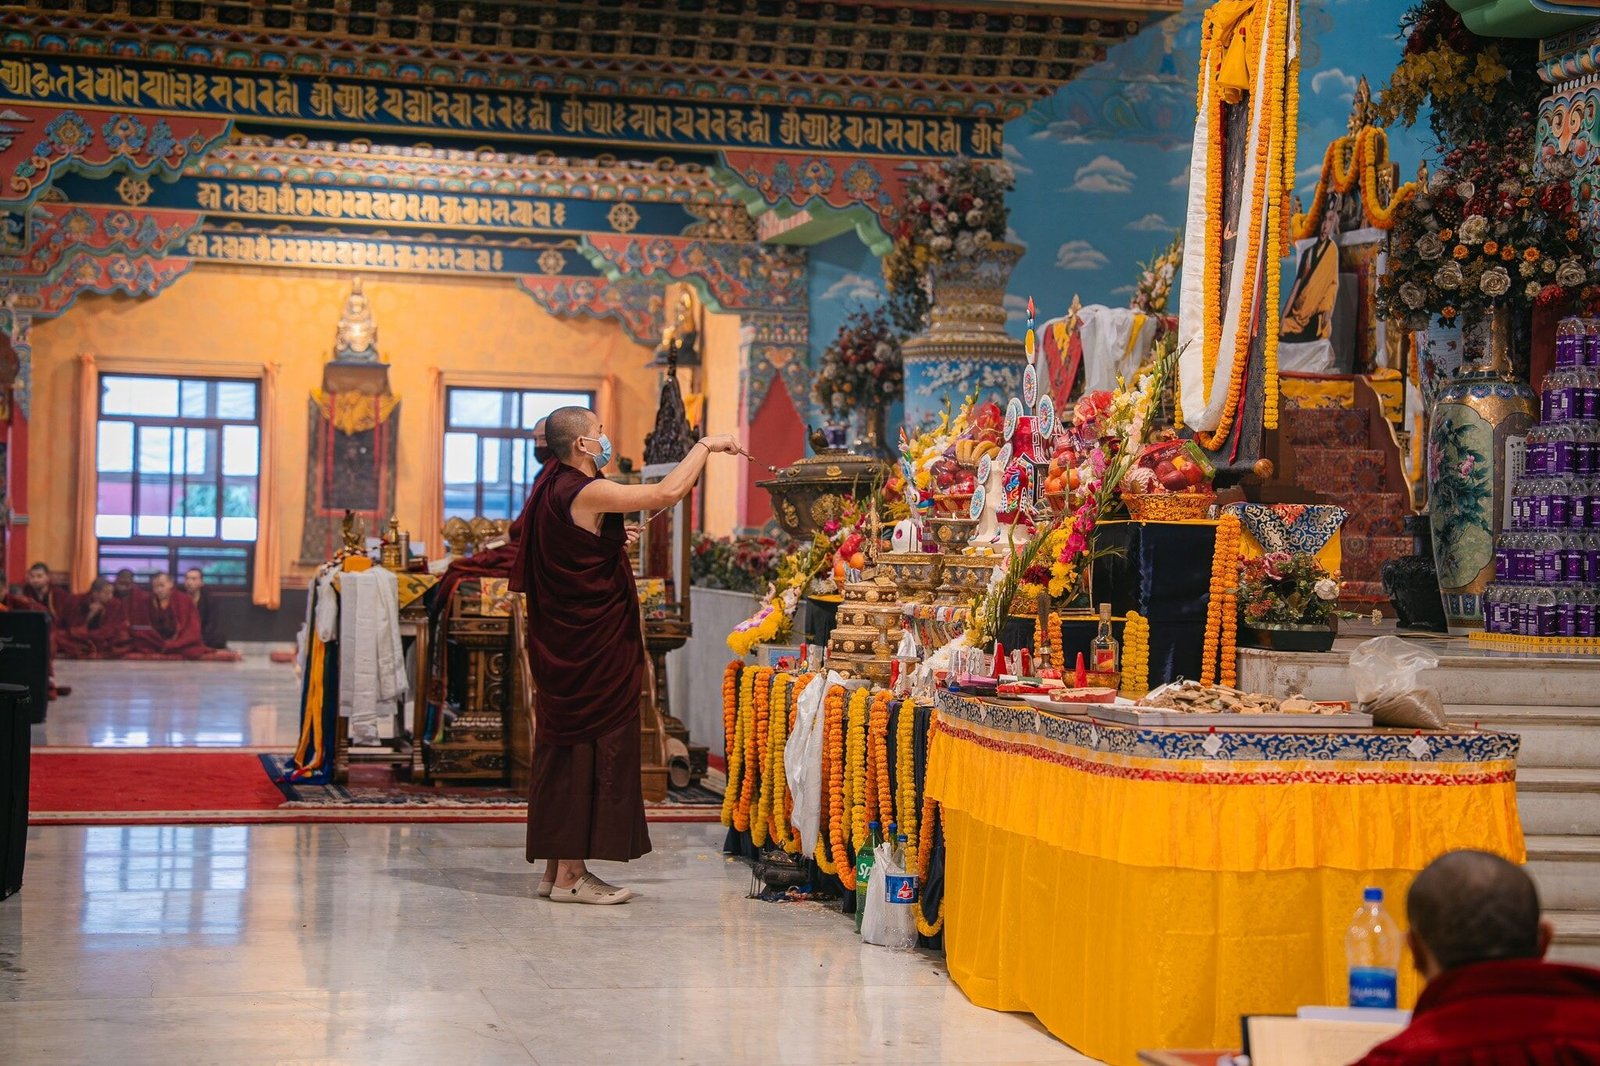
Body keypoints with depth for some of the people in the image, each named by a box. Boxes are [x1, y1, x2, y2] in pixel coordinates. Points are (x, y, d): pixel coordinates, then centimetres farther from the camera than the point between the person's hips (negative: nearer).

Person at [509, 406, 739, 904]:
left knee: (566, 750, 13)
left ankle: (558, 868, 18)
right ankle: (571, 875, 0)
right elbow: (667, 492, -21)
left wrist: (608, 542, 19)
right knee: (590, 748, -4)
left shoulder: (552, 490, 10)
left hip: (563, 644, 10)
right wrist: (706, 445, -9)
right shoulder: (585, 493, -19)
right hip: (594, 648, -10)